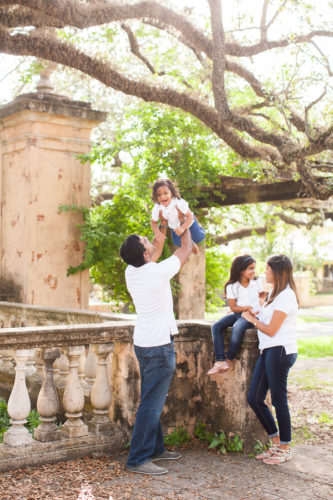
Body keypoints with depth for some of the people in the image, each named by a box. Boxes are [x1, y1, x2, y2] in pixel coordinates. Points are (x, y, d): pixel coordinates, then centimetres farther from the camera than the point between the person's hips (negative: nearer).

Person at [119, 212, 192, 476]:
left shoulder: (131, 272, 2)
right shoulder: (158, 272, -18)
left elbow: (156, 252, 22)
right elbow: (186, 249, -3)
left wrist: (164, 227, 28)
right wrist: (185, 225, 14)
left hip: (144, 343, 9)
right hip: (159, 345, -9)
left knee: (153, 401, 17)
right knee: (152, 403, -5)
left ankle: (155, 448, 27)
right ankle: (138, 459, -2)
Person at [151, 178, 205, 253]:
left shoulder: (179, 203, -42)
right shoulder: (157, 208, -31)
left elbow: (190, 216, -36)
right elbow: (154, 222, -15)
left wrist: (182, 228, -53)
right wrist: (157, 232, -37)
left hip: (187, 222, -3)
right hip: (174, 226, 3)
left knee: (198, 239, -3)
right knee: (177, 243, 12)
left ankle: (198, 227, 33)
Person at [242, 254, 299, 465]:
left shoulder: (286, 296, -11)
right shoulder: (275, 293, 21)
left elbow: (271, 330, -12)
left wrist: (252, 319, 1)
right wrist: (255, 315, 10)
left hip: (280, 351, -10)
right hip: (268, 351, 10)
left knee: (279, 399, -2)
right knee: (255, 399, 7)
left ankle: (285, 448, 12)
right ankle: (276, 443, 19)